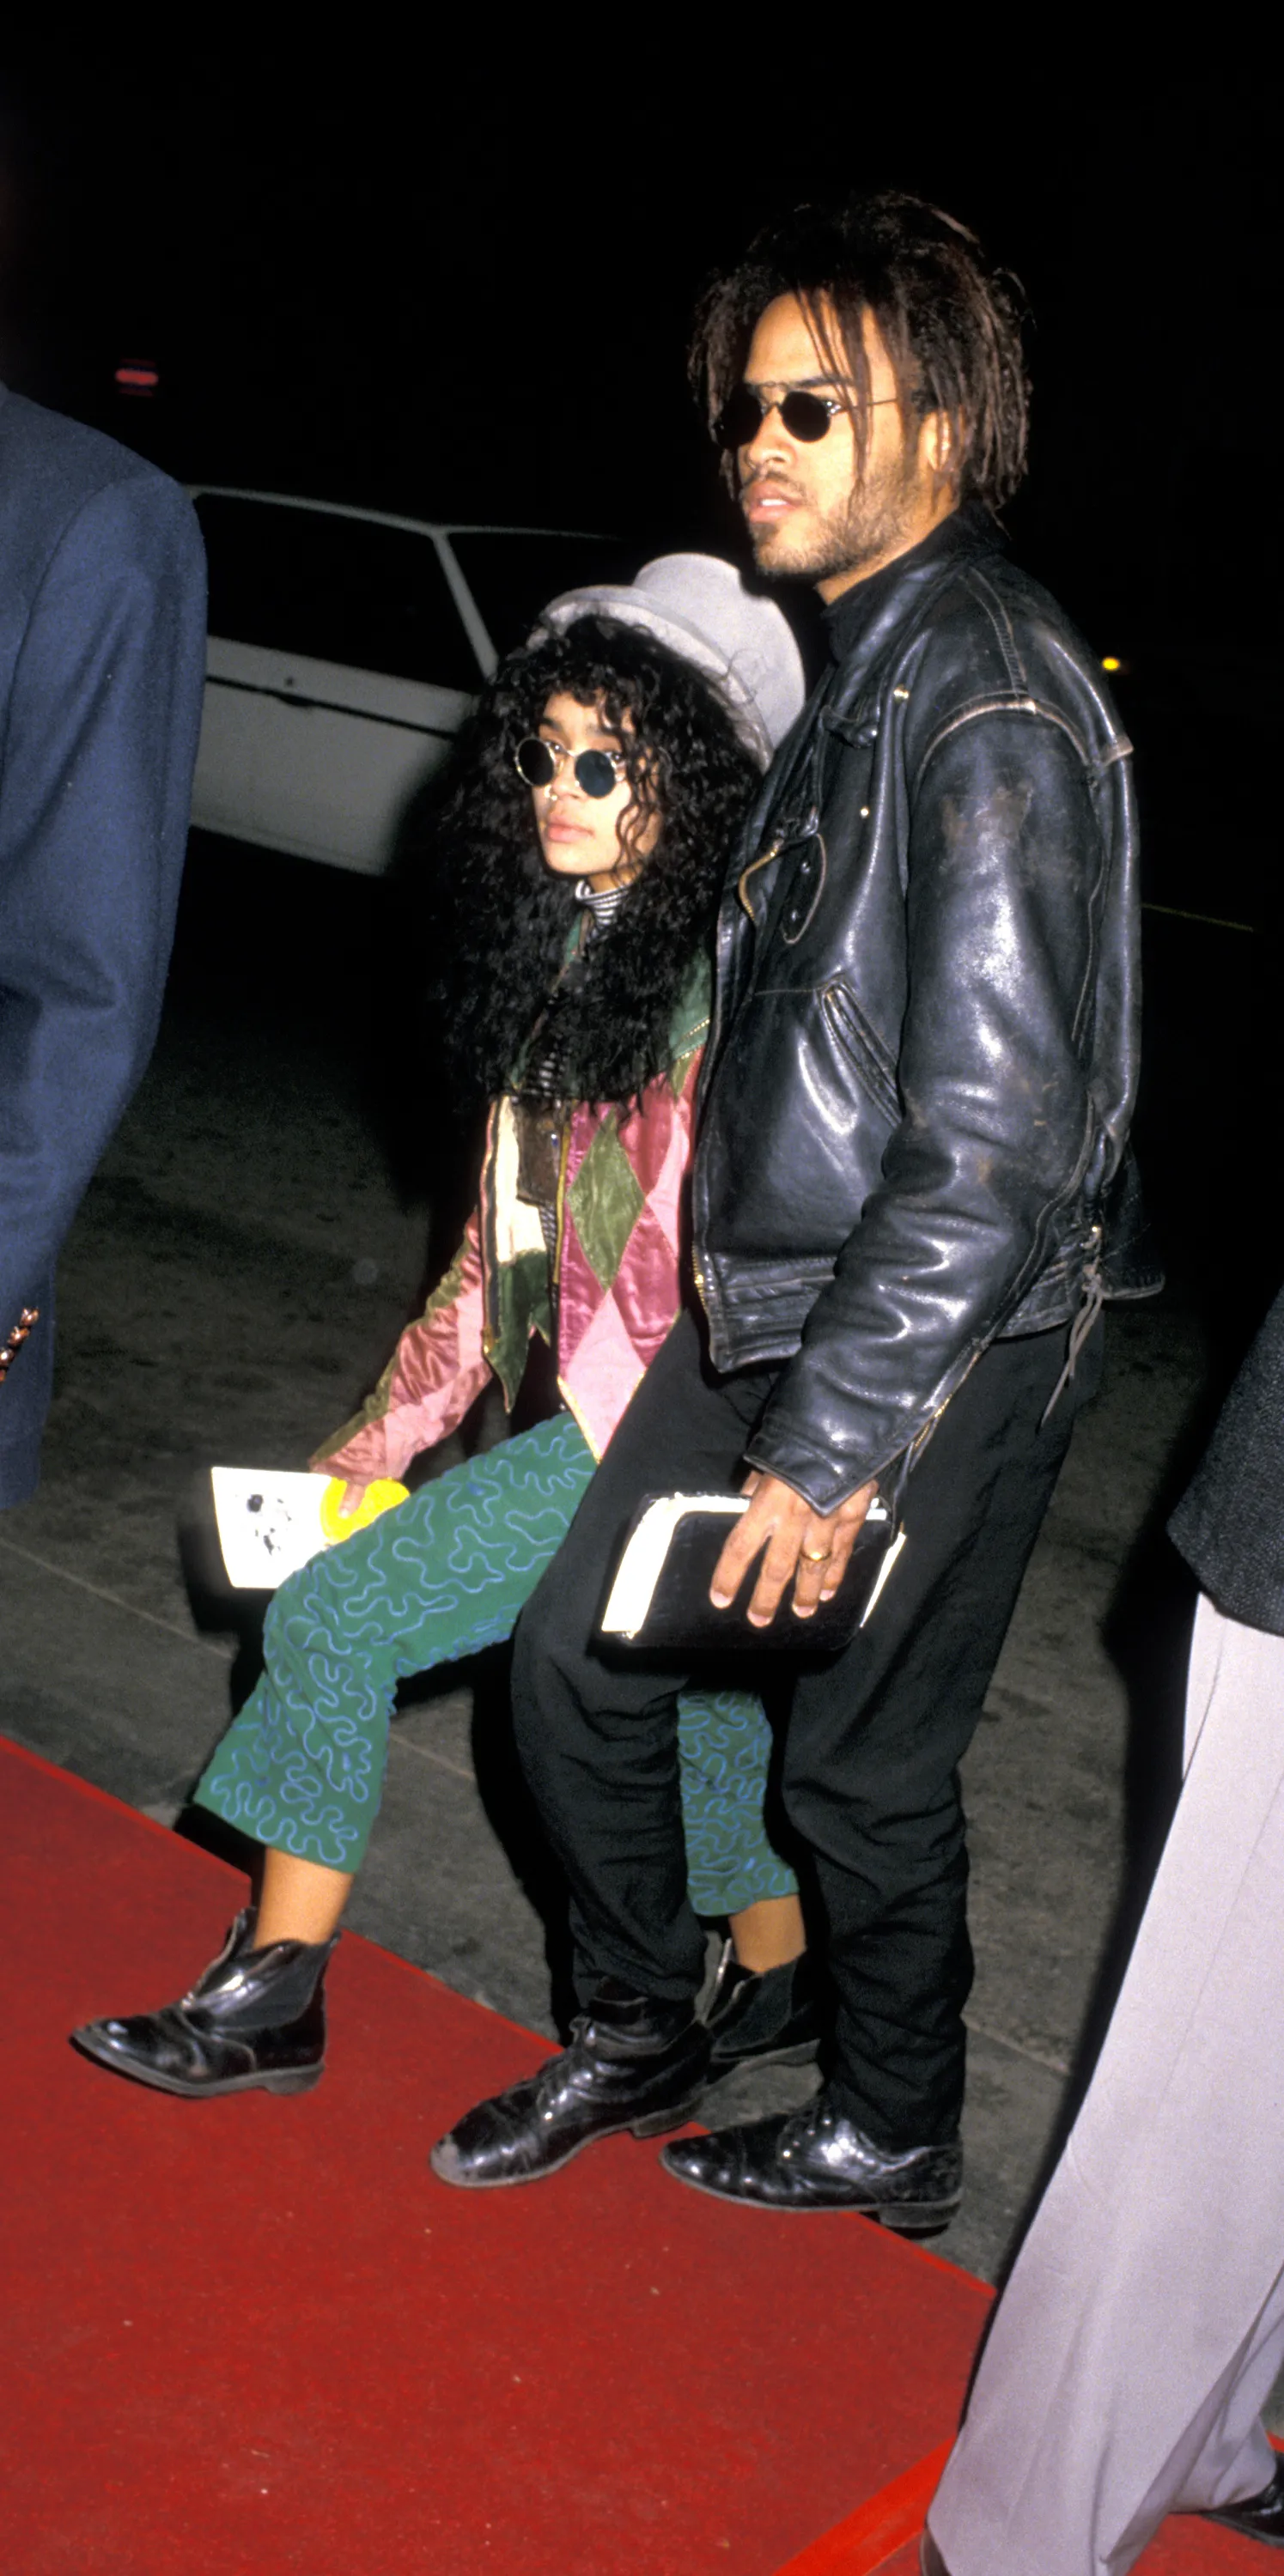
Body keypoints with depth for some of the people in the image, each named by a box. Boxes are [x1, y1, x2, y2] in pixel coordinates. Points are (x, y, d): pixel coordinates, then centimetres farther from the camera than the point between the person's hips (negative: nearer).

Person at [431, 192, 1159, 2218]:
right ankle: (638, 2030, 34)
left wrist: (832, 1443, -23)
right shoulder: (856, 651, 11)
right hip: (767, 1294, 9)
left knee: (860, 1762, 6)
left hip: (939, 1343, -9)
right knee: (577, 1660, 13)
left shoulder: (993, 703, -20)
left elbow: (1001, 1139, -25)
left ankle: (894, 2138, 31)